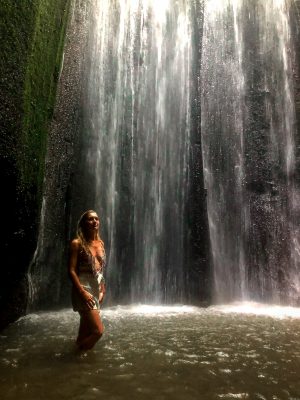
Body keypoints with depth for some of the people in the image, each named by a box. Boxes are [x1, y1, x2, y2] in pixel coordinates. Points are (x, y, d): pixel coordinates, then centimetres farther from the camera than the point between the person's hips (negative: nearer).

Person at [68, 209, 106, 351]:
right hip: (83, 290, -7)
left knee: (86, 331, 16)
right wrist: (83, 292, -19)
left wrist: (102, 290, 14)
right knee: (98, 330, -10)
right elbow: (71, 270, -13)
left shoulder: (100, 242, 10)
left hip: (96, 290, 7)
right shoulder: (77, 243, -9)